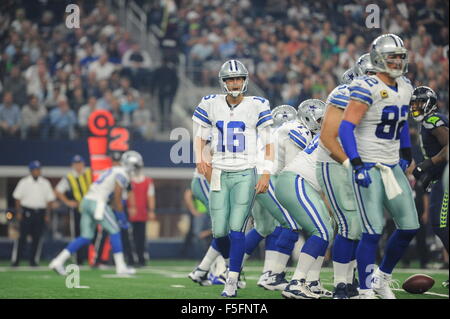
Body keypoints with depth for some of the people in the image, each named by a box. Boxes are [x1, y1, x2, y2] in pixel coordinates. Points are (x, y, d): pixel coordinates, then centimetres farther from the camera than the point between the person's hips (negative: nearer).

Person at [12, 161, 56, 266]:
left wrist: (47, 214, 5)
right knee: (22, 236, -7)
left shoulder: (45, 183, 9)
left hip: (40, 212, 3)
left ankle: (33, 260, 8)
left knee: (37, 237, 0)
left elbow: (49, 199, 11)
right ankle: (15, 260, -6)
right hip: (27, 211, -3)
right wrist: (18, 213, -4)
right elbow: (18, 198, 3)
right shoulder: (24, 182, 3)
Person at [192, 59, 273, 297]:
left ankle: (232, 282, -7)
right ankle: (232, 264, 29)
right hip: (219, 174, 3)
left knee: (236, 230, -12)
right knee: (219, 231, -1)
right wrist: (200, 160, -3)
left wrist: (266, 174, -4)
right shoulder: (210, 105, 6)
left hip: (245, 175, -3)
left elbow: (268, 143, 3)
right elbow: (199, 136, 15)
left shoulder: (257, 106, 0)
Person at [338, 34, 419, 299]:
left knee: (410, 227, 6)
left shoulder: (405, 88, 10)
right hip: (368, 167, -8)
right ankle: (366, 291, -1)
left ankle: (383, 277, 24)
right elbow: (346, 128, -19)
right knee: (373, 232, -10)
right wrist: (357, 165, -24)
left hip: (393, 166, 8)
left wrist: (406, 156, 21)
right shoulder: (368, 89, -15)